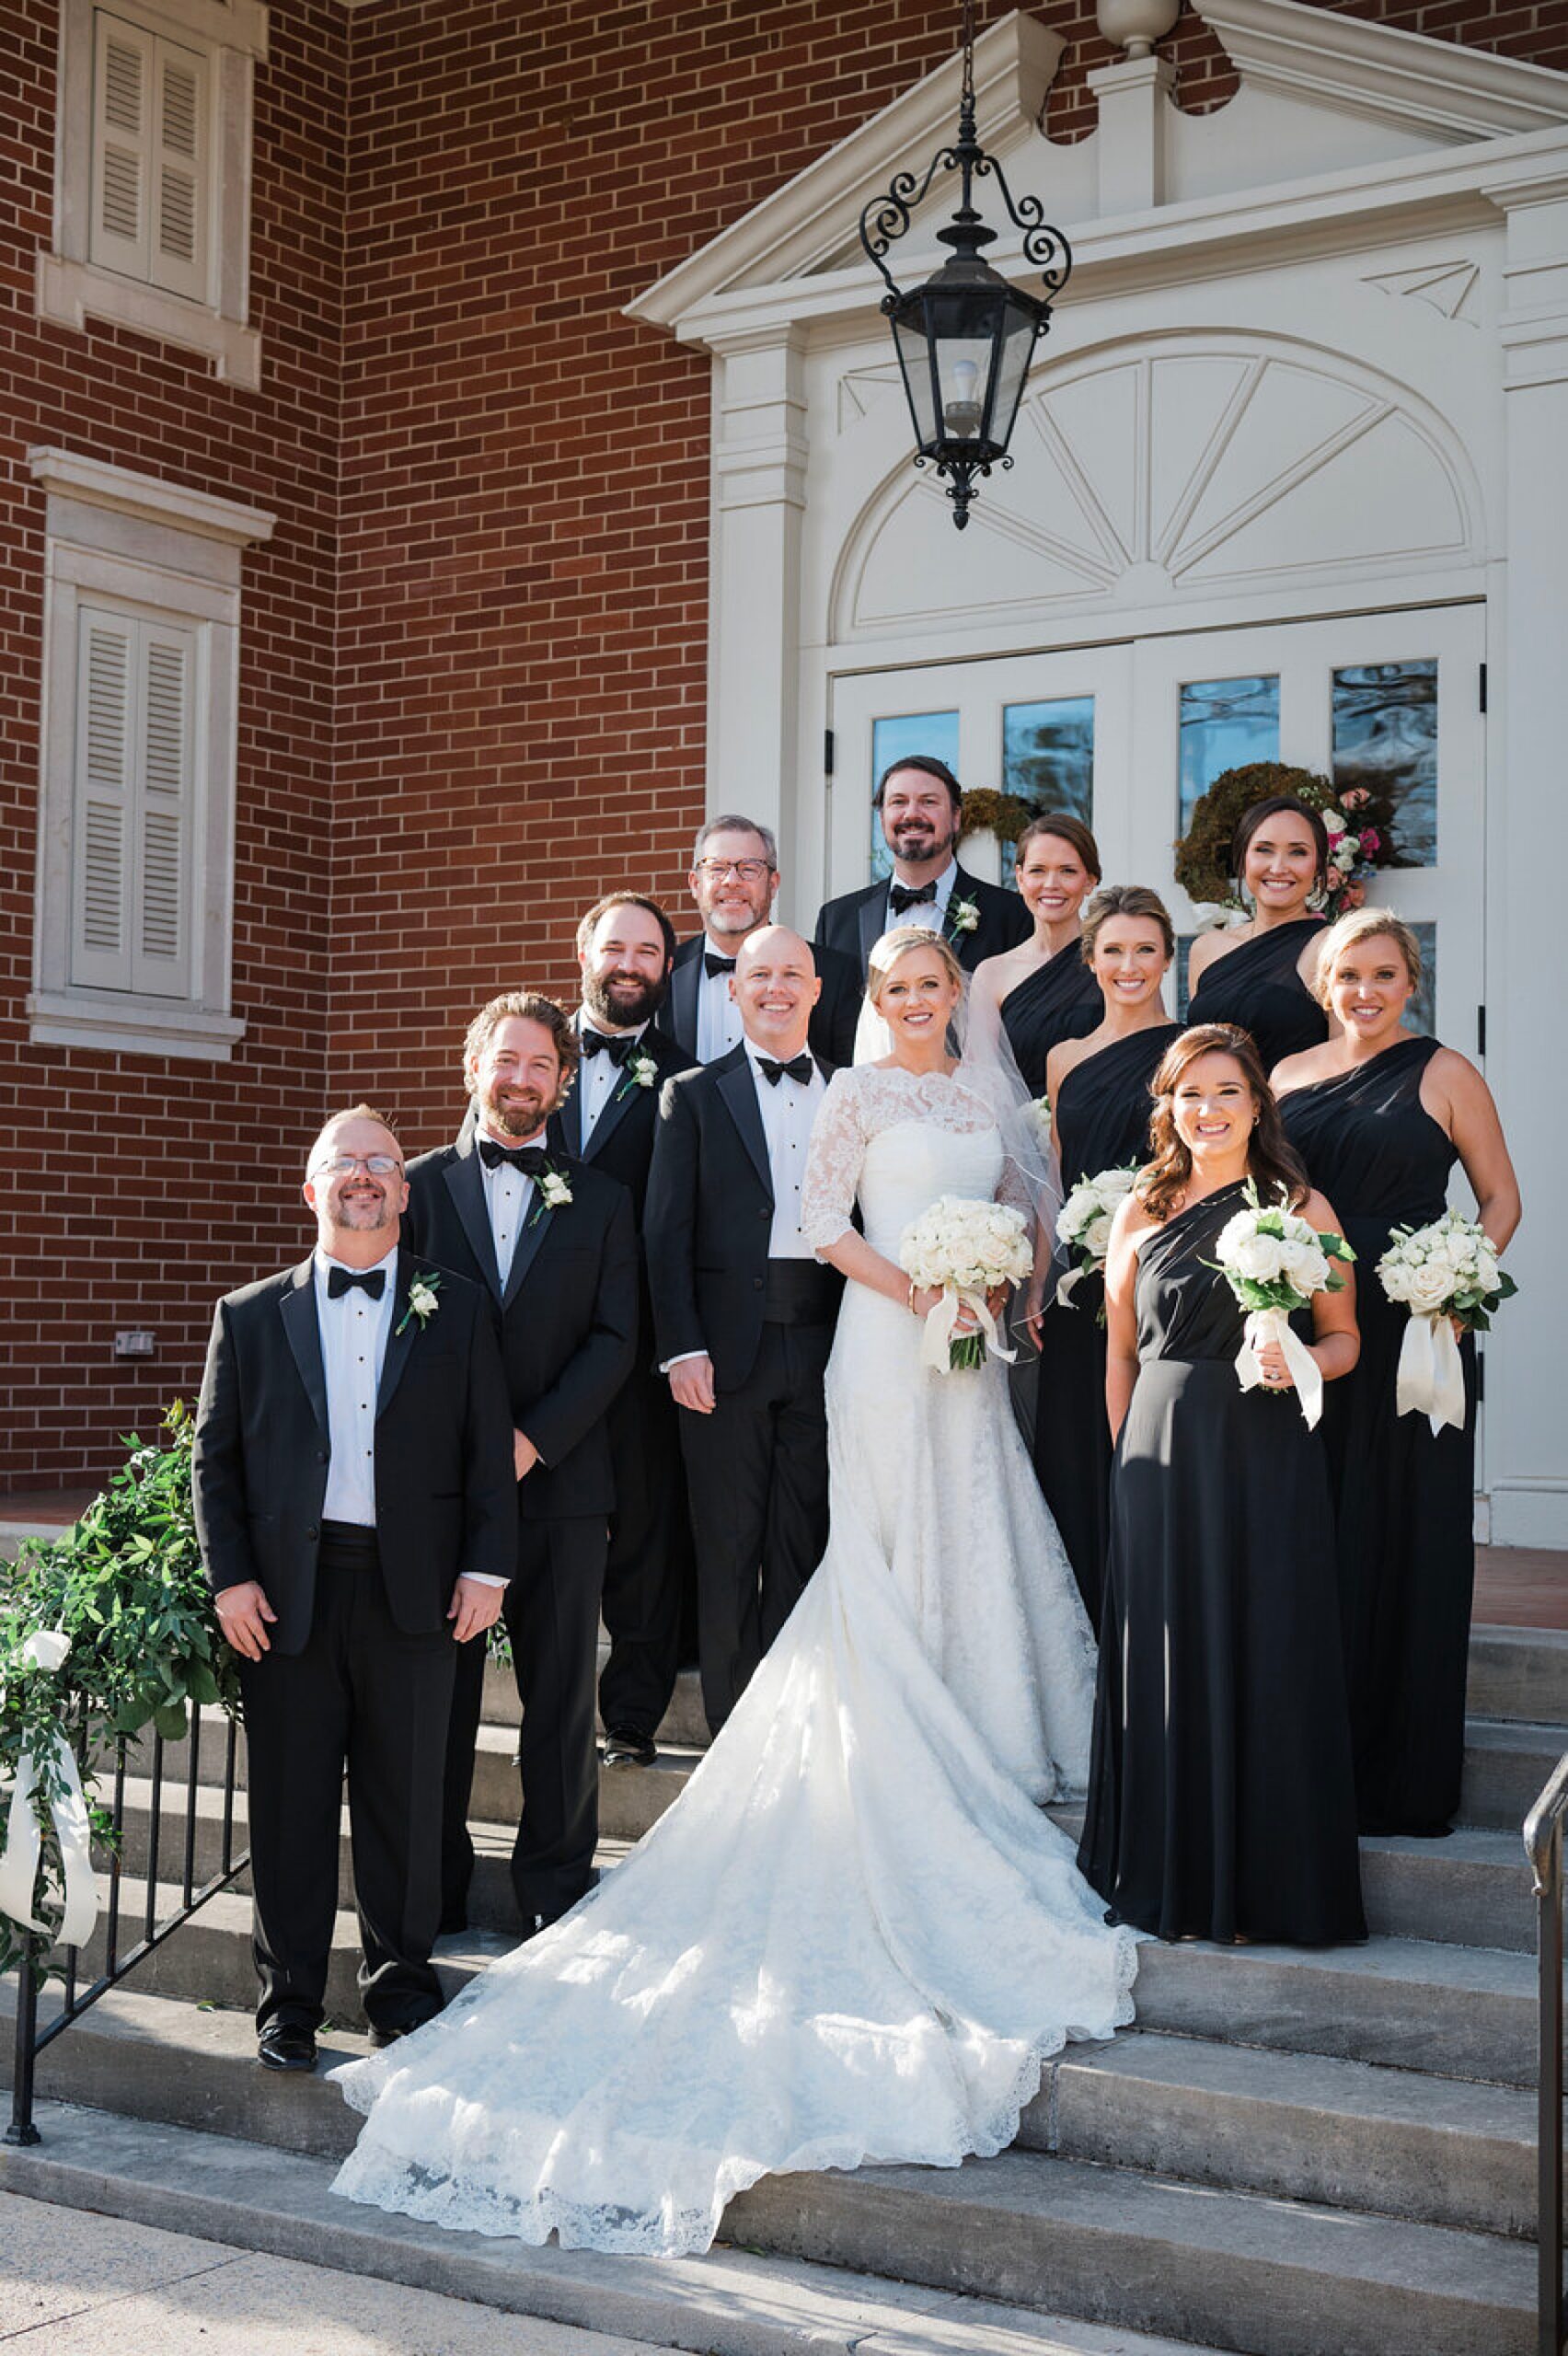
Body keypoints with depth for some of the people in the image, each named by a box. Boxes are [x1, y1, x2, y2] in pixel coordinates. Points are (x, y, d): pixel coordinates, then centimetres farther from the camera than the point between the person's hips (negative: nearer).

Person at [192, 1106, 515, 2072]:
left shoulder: (457, 1311, 8)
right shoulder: (251, 1316, 9)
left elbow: (489, 1449, 5)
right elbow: (215, 1457, 7)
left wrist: (486, 1567, -3)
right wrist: (230, 1577, -1)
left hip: (416, 1592, 0)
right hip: (288, 1592, 0)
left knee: (407, 1799, 7)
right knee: (290, 1802, 5)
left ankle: (402, 1984, 22)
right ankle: (290, 2000, 18)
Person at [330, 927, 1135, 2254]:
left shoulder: (984, 1096, 16)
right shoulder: (860, 1094, -1)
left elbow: (1019, 1205, 21)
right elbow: (826, 1224, -6)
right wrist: (919, 1293, -16)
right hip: (887, 1343, -6)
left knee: (978, 1535, 7)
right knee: (895, 1547, -4)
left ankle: (978, 1743, 16)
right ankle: (912, 1772, 1)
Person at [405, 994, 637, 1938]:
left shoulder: (601, 1200, 9)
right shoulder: (421, 1184, 7)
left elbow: (615, 1339, 2)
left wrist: (533, 1438, -10)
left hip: (560, 1479, 1)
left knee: (562, 1697, 4)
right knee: (440, 1692, 5)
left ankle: (557, 1886, 16)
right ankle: (435, 1889, 16)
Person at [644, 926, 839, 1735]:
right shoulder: (694, 1096, 5)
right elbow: (668, 1234, -1)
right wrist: (682, 1349, -10)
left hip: (823, 1345, 2)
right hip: (728, 1346, -2)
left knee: (804, 1540, 6)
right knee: (726, 1544, 2)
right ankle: (732, 1722, 11)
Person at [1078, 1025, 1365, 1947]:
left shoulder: (1303, 1209, 3)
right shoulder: (1140, 1214, 8)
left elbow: (1346, 1340, 5)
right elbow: (1121, 1353, 13)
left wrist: (1297, 1362, -15)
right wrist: (1132, 1455, 9)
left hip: (1268, 1455, -2)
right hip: (1162, 1455, 2)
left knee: (1269, 1654, 0)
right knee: (1169, 1657, 5)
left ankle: (1271, 1884, 12)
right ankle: (1175, 1879, 16)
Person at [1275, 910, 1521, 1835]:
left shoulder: (1445, 1075, 1)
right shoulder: (1288, 1076, 12)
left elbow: (1501, 1200, 2)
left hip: (1411, 1338, -4)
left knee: (1404, 1537, 1)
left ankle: (1403, 1773, 11)